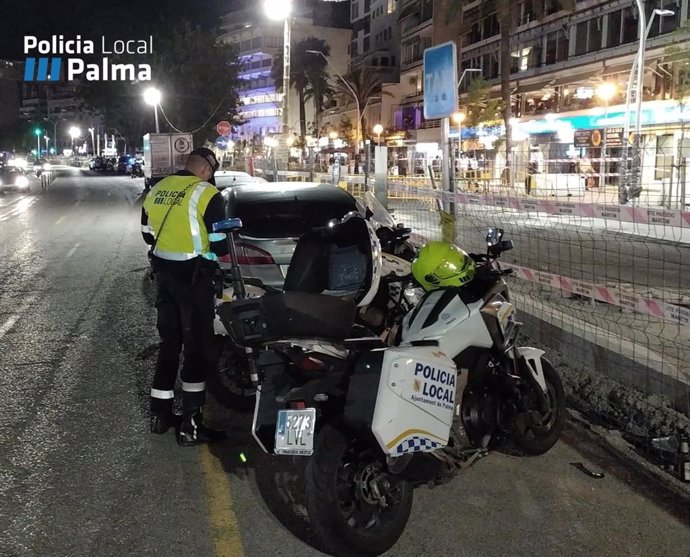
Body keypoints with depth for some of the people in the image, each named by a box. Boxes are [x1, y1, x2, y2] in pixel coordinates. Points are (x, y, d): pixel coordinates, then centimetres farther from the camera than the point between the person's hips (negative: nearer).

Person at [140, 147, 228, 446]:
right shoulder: (207, 195, -14)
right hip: (193, 277, -6)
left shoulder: (156, 191, 7)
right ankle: (191, 425, 3)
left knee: (169, 342, 18)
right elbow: (219, 245, -13)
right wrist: (210, 252, 8)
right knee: (197, 347, 1)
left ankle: (160, 413, 25)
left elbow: (148, 234, 17)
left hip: (164, 272, 7)